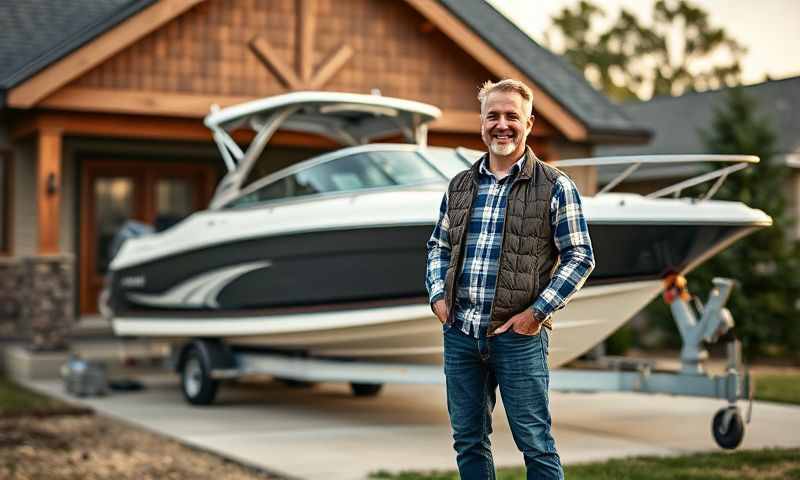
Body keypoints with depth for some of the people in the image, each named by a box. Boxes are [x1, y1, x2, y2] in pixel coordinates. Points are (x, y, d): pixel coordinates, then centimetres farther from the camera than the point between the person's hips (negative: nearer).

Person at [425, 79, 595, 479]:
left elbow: (580, 258, -4)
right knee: (468, 439, 13)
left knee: (535, 444, 0)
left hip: (518, 335, -5)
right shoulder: (460, 186, 11)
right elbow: (438, 246, 21)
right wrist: (437, 296, 5)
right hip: (459, 332, 5)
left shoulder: (554, 186, -3)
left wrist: (538, 312, -12)